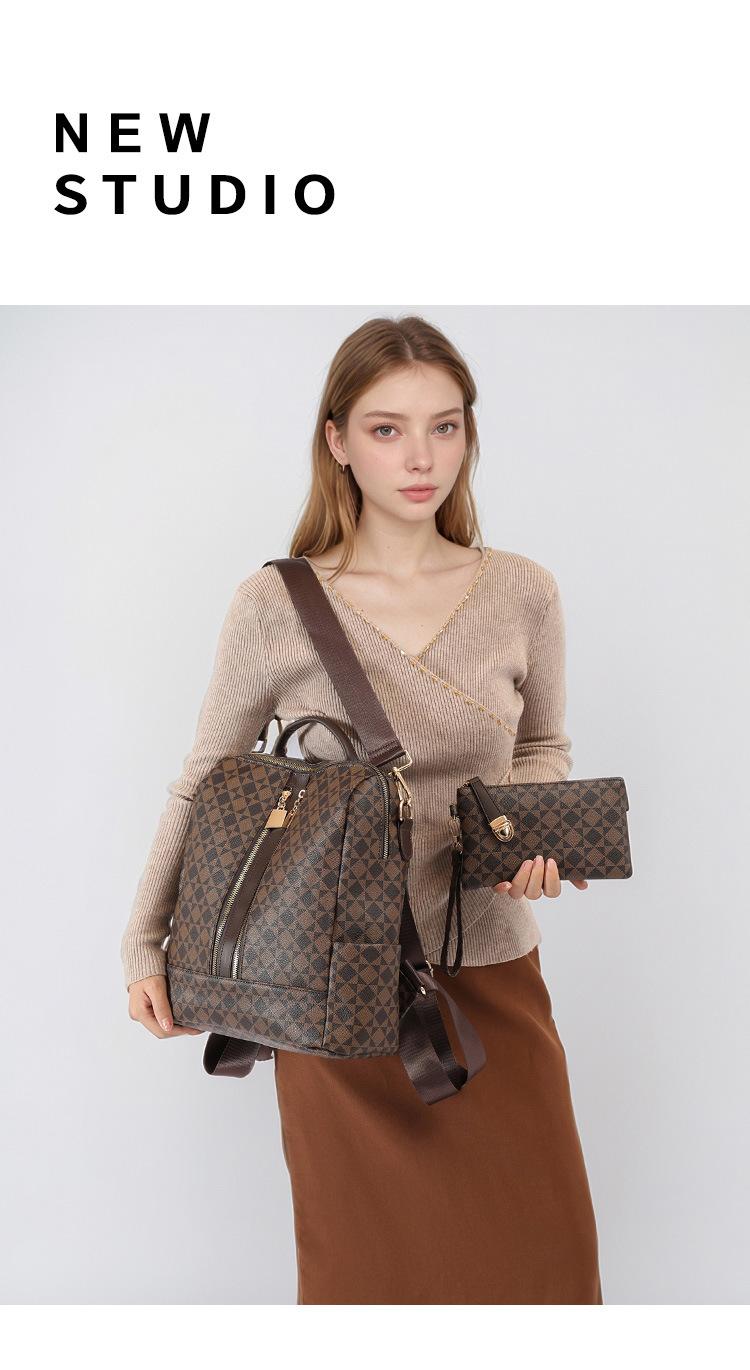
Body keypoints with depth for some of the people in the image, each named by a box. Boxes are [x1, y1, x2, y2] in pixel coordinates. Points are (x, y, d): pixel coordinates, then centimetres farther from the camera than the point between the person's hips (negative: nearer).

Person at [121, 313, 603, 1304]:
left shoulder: (522, 593, -4)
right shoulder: (275, 606, -10)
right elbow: (204, 783, 1)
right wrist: (146, 943, 0)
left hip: (492, 971, 2)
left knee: (542, 1251, 12)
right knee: (365, 1260, 15)